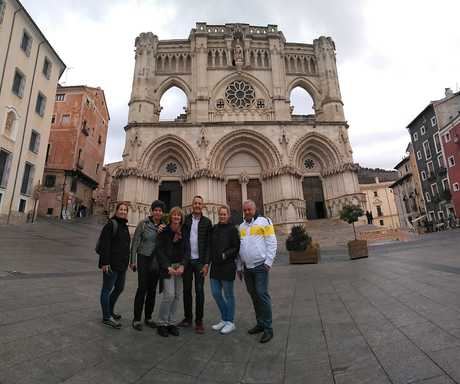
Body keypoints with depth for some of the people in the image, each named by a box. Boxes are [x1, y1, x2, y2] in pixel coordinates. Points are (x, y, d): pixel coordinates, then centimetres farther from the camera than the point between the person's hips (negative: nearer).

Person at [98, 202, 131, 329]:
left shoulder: (124, 226, 14)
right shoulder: (111, 224, -13)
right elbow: (104, 245, -18)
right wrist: (105, 262, -22)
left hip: (122, 264, 9)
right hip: (111, 264, -9)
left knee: (119, 288, 19)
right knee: (107, 289, 5)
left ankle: (110, 311, 38)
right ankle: (106, 317, 18)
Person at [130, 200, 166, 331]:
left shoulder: (164, 226, 2)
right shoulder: (143, 223, -8)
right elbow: (135, 242, -4)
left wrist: (162, 233, -16)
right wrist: (133, 260, -5)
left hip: (157, 260, 4)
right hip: (144, 258, -3)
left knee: (152, 290, 11)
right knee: (142, 289, -3)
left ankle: (148, 317, 26)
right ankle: (137, 319, 13)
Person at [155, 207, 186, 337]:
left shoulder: (183, 232, 5)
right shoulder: (164, 231, -5)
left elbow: (186, 251, 6)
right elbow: (159, 250, -6)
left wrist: (182, 266, -7)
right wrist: (168, 267, -11)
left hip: (180, 266, 4)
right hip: (167, 266, -4)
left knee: (177, 295, 4)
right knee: (169, 294, -10)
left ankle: (171, 323, 21)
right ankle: (162, 323, 9)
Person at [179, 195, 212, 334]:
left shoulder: (207, 222, -1)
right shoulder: (185, 220, 3)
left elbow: (208, 244, -3)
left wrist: (206, 263, -8)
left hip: (199, 261, -1)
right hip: (186, 260, 2)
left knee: (199, 291, 4)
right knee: (186, 289, 11)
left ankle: (199, 321, 16)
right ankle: (187, 317, 26)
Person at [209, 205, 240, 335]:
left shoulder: (232, 229, -8)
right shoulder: (214, 228, 8)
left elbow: (237, 247, -9)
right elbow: (210, 245, 15)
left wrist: (225, 255, -20)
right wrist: (210, 259, 5)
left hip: (227, 266, -6)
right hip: (215, 266, 6)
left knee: (228, 294, 6)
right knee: (215, 293, 12)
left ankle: (230, 322, 23)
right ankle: (224, 319, 30)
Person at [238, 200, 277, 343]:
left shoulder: (264, 222, -4)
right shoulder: (241, 226, 13)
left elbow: (271, 243, -8)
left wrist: (268, 261, -14)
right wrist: (239, 266, 16)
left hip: (260, 266, -6)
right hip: (247, 267, 6)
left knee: (262, 294, -7)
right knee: (253, 295, 12)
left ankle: (268, 328, 5)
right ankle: (260, 323, 26)